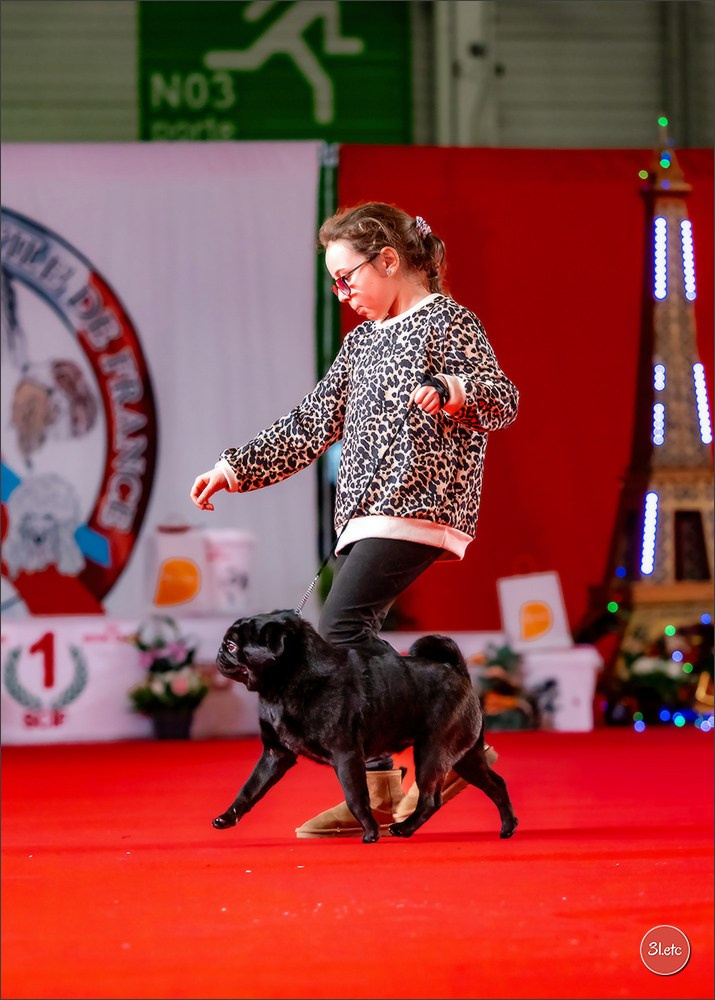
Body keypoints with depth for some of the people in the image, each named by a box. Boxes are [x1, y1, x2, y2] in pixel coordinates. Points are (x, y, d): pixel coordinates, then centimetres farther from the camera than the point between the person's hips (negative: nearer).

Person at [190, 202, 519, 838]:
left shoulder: (447, 321, -1)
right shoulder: (363, 341, 22)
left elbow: (504, 399, -12)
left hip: (420, 503, -8)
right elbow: (312, 426, 24)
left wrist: (452, 392, -34)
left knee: (342, 630, -20)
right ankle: (376, 792, 2)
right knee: (347, 645, 0)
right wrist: (235, 468, 19)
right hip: (367, 514, 8)